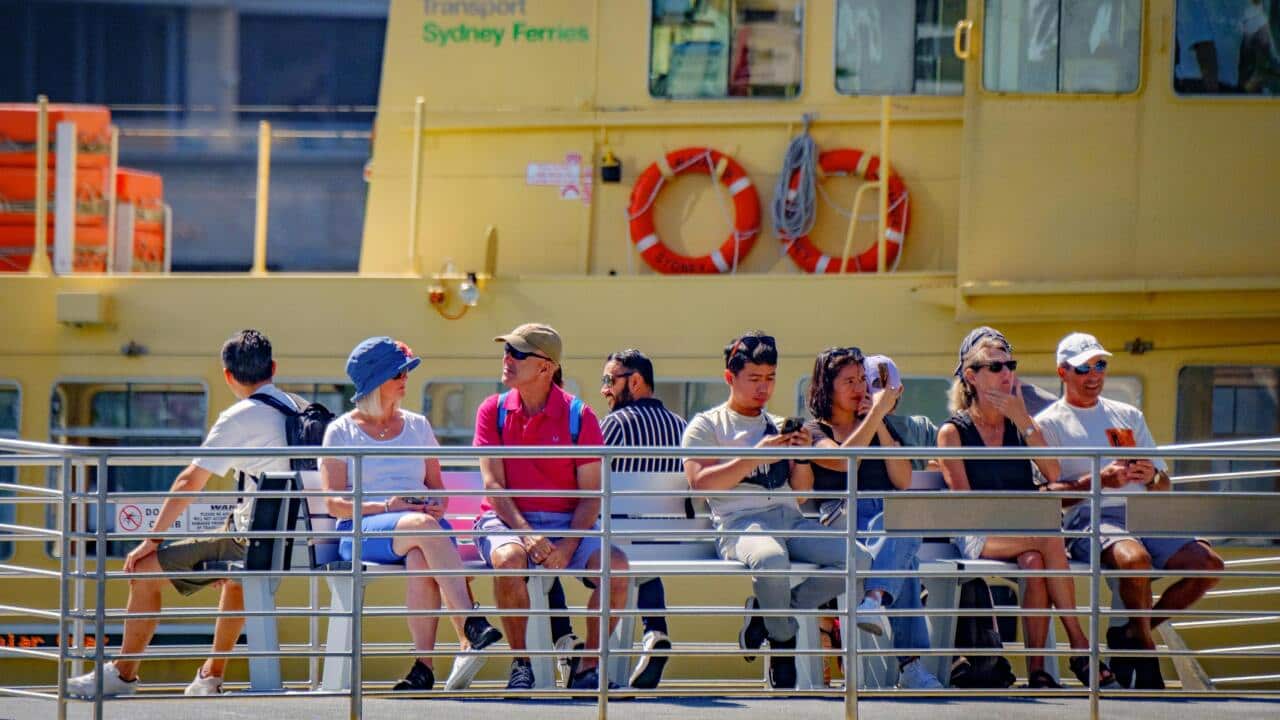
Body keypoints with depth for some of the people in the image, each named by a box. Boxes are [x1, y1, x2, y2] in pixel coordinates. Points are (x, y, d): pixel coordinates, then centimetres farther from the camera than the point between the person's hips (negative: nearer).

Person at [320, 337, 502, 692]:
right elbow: (334, 504, 1)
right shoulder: (342, 432, 9)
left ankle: (425, 665, -44)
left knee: (420, 559, -37)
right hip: (363, 530, -3)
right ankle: (471, 627, -48)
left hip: (423, 524, 3)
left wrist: (438, 505, -4)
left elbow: (438, 488, 21)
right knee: (423, 526, -38)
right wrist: (386, 507, -14)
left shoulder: (417, 426, 21)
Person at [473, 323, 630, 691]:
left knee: (615, 565, -27)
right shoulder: (493, 411, 4)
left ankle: (588, 668, -13)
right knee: (509, 558, -36)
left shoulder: (579, 416, 0)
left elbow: (591, 493, -2)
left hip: (566, 523, 1)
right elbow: (493, 485, -3)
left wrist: (568, 545, -18)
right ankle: (520, 665, -20)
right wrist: (526, 534, -19)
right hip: (507, 520, -1)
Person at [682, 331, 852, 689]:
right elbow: (700, 482, -7)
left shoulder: (779, 427, 27)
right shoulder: (707, 425, 10)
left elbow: (802, 489, 20)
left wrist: (802, 456, -1)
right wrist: (754, 458, -14)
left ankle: (764, 610, -7)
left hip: (789, 518, 6)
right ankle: (784, 645, -15)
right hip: (740, 522, -6)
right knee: (771, 559, -42)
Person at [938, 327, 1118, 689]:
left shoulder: (1021, 425, 16)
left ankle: (1037, 669, -36)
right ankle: (1079, 645, -34)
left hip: (1024, 531, 3)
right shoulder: (952, 432, 4)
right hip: (978, 535, -3)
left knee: (1035, 561, -35)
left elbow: (1053, 474, -1)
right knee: (1050, 540, -34)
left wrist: (1023, 421, -6)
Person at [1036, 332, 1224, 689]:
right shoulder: (1048, 424, 9)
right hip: (1088, 520, -6)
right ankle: (1144, 647, -17)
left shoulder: (1129, 416, 26)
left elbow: (1164, 486, 24)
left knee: (1208, 565, -19)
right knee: (1135, 558, -39)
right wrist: (1098, 480, -17)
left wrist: (1152, 477, 0)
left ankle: (1133, 633, -4)